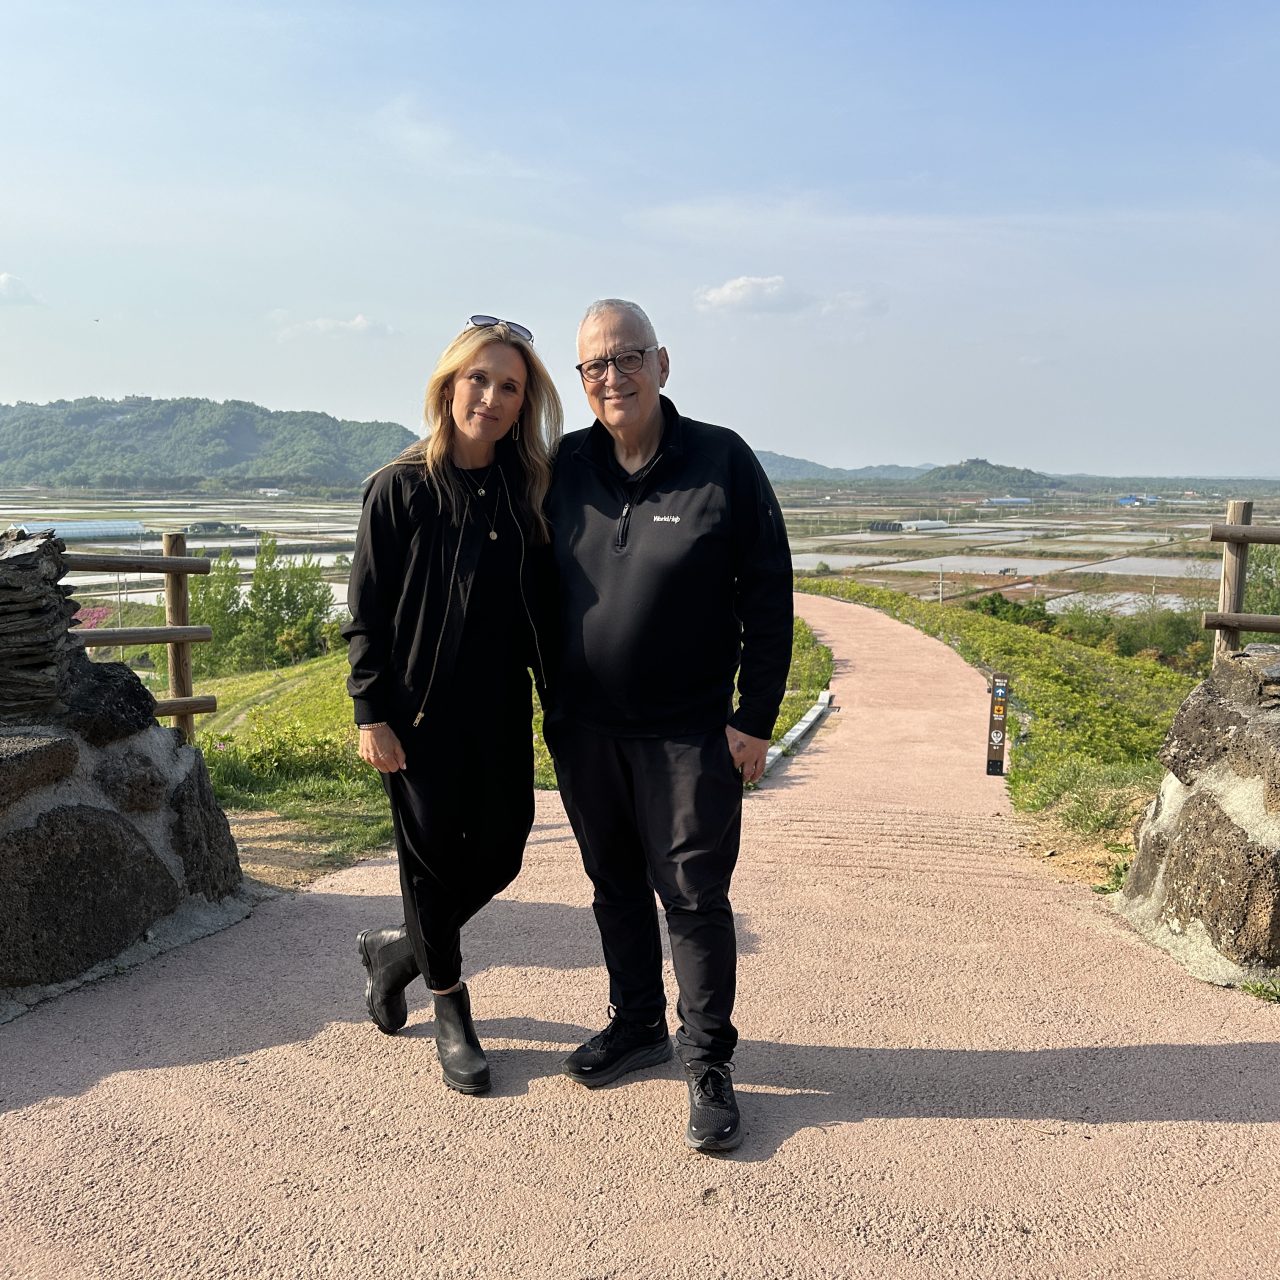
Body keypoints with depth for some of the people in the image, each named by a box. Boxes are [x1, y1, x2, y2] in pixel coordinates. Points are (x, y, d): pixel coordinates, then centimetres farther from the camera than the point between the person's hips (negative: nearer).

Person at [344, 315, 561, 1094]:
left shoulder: (528, 491, 5)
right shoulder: (400, 489, -6)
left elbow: (541, 606, 9)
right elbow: (366, 614, -6)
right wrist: (372, 715, -11)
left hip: (502, 712, 4)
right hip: (424, 713, -4)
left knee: (498, 856, 9)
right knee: (433, 858, 7)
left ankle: (396, 949, 36)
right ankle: (451, 1007, 30)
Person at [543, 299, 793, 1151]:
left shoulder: (722, 460, -8)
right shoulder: (566, 467, 3)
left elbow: (769, 595, -7)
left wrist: (756, 719, -9)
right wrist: (551, 702, 10)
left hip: (688, 732, -4)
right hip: (585, 730, 4)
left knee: (694, 896, 3)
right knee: (616, 888, 17)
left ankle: (708, 1063, 19)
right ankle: (638, 1024, 36)